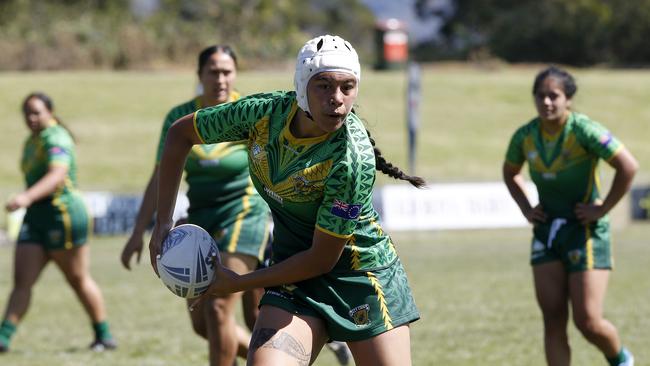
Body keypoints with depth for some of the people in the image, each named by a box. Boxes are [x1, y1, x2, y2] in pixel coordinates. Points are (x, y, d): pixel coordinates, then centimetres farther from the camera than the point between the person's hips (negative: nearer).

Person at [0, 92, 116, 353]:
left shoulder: (55, 139, -16)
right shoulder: (32, 141, 13)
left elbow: (57, 175, -33)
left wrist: (27, 197, -46)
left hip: (63, 214, -8)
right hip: (36, 217, 8)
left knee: (78, 280, 4)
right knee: (21, 281, -4)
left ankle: (104, 336, 19)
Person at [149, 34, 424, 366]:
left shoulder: (353, 158, -27)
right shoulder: (264, 113, -14)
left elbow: (322, 259, -21)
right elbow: (180, 134, 3)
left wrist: (238, 283, -14)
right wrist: (163, 222, 0)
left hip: (363, 273, -3)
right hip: (295, 272, 3)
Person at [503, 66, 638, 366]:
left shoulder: (584, 130, -17)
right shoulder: (525, 136, -1)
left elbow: (628, 166, -18)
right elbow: (510, 173, 20)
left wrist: (603, 208, -15)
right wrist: (526, 208, 7)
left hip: (586, 230, -5)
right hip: (547, 231, 5)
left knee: (588, 322, -7)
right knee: (553, 320, 0)